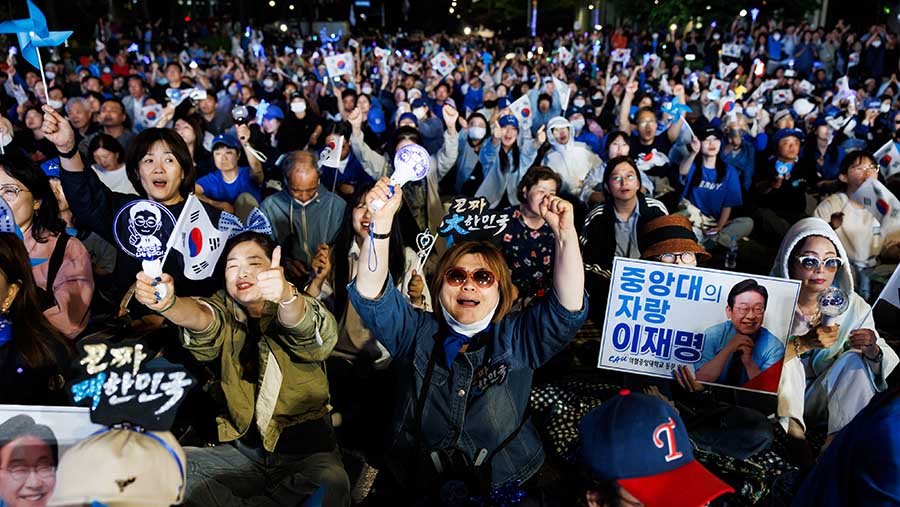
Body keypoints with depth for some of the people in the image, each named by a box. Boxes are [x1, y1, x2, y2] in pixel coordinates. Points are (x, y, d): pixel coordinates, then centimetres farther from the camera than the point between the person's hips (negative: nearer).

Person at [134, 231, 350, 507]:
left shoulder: (298, 306, -3)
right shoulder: (226, 311, 6)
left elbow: (302, 327, -27)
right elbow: (200, 315, -17)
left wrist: (286, 295, -51)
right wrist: (166, 303, -40)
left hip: (306, 449, -2)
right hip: (241, 448, 3)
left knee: (332, 484, -31)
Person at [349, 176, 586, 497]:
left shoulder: (517, 338, 0)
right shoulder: (417, 334, 2)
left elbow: (568, 308, -12)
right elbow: (371, 295, -10)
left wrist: (565, 233, -22)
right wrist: (382, 221, -22)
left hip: (505, 482, 0)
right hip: (419, 482, 1)